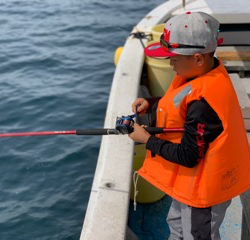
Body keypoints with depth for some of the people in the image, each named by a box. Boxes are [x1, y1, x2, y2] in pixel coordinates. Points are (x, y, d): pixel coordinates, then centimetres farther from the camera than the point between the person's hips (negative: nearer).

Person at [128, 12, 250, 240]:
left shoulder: (204, 102, -36)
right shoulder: (206, 71, -8)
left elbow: (188, 157, -28)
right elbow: (181, 105, 10)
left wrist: (147, 140, -18)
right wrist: (151, 103, -6)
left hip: (204, 186, -9)